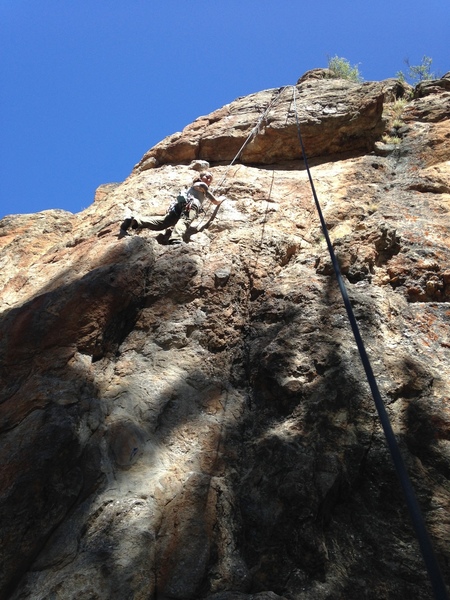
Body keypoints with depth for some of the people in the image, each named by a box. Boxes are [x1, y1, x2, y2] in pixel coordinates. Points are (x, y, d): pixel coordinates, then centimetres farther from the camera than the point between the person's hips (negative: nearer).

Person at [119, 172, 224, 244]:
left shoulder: (194, 185, 44)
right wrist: (222, 199, 43)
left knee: (162, 221, -15)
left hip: (179, 204, 7)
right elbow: (215, 201, 22)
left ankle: (133, 221, -34)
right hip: (191, 203, -7)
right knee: (184, 221, -37)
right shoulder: (202, 185, 22)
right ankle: (176, 240, -69)